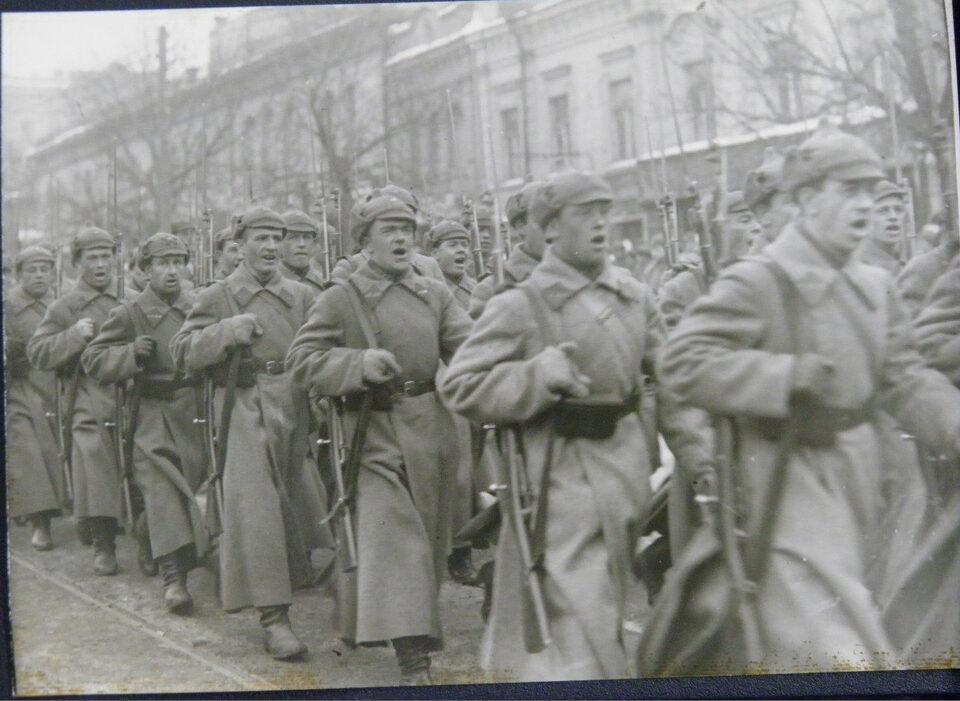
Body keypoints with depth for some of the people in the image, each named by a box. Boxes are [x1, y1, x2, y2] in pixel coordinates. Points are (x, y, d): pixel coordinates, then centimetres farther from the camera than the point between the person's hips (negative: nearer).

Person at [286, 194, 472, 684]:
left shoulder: (435, 294, 8)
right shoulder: (339, 299, -2)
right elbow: (302, 361, -7)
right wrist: (359, 364, -22)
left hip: (431, 433, 5)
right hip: (376, 436, -5)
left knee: (429, 540, 14)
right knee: (394, 540, -13)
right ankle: (412, 659, -12)